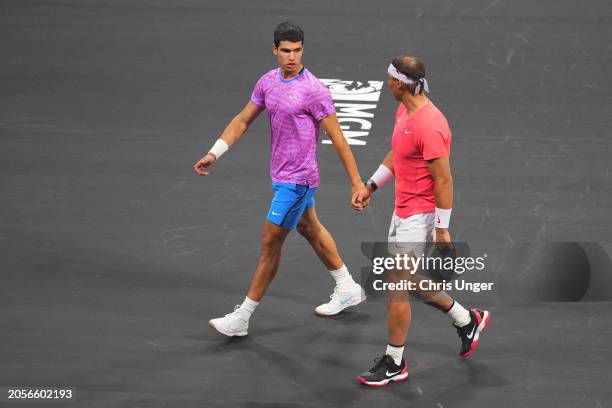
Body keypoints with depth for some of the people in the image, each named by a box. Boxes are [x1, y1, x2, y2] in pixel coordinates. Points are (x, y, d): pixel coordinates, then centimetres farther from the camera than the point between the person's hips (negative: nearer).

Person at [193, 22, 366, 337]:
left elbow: (338, 140, -17)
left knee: (270, 245, -3)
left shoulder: (314, 91, -20)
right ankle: (348, 290, 40)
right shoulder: (268, 82, 2)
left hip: (296, 180, -8)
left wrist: (357, 183, -16)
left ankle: (241, 319, 4)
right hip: (282, 174, 8)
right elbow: (243, 120, 10)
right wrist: (214, 153, 0)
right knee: (310, 230, 22)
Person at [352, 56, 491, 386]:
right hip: (404, 209, 10)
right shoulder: (404, 111, 5)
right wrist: (370, 186, 19)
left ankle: (394, 363, 11)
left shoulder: (429, 126, -25)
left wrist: (442, 229, -19)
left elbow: (444, 180, -22)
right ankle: (467, 321, 37)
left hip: (420, 216, -10)